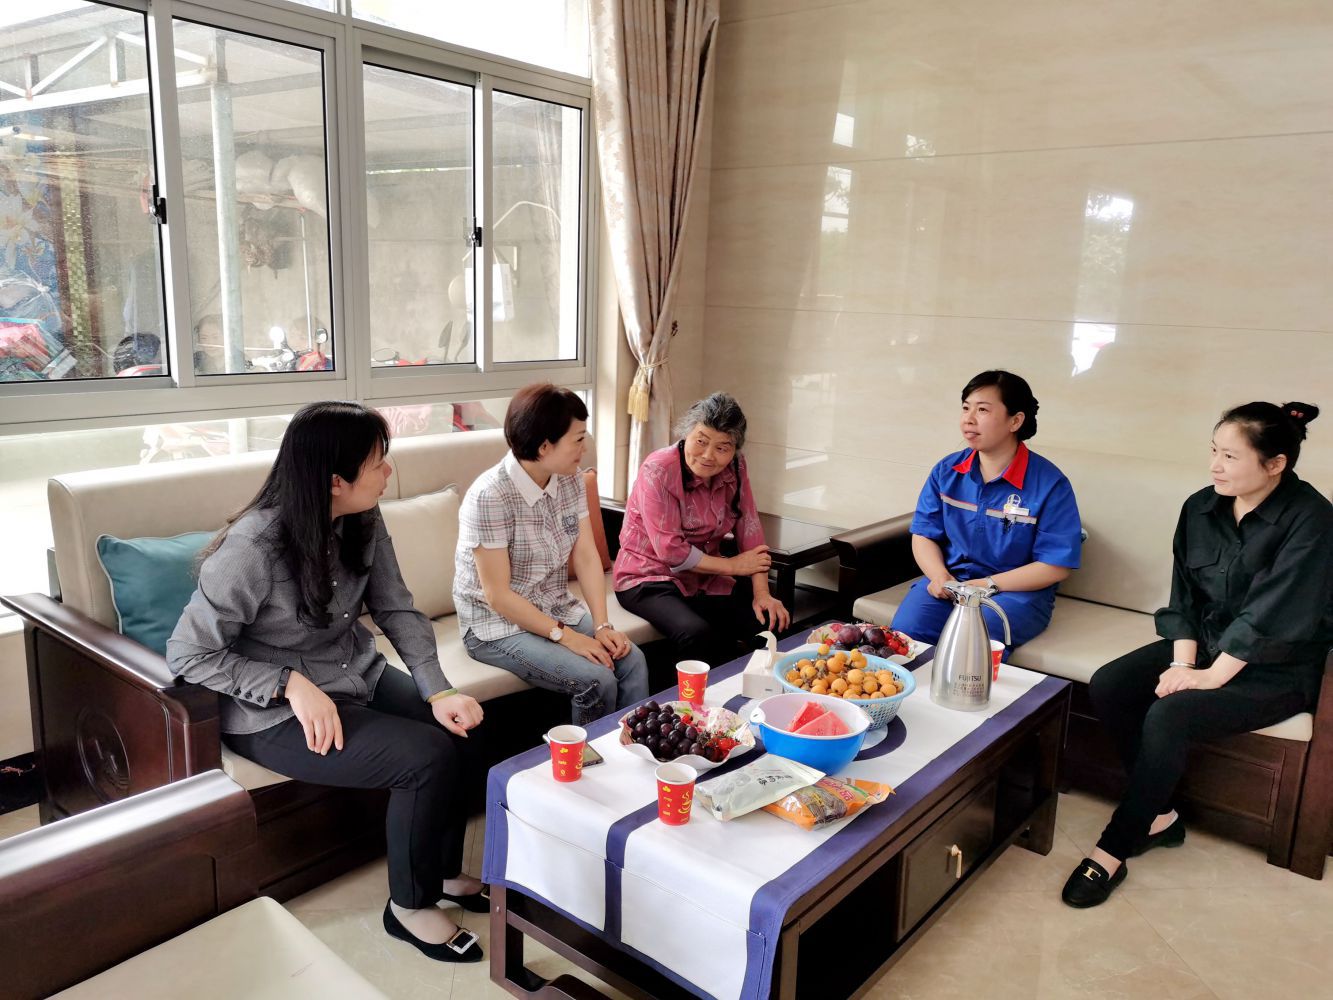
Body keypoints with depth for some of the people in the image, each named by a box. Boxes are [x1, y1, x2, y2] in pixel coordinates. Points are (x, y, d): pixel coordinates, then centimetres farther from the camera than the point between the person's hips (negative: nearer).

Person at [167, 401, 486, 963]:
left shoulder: (363, 523, -5)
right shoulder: (253, 549, -25)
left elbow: (397, 610, -3)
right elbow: (188, 654, -18)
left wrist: (438, 691, -16)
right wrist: (292, 685, -26)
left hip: (357, 677, 7)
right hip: (274, 714, -7)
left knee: (459, 731, -12)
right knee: (429, 757, -21)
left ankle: (444, 872, 14)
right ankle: (409, 906, 4)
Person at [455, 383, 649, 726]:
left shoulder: (570, 480, -3)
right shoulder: (489, 496, -24)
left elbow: (586, 557, -2)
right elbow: (498, 595, -21)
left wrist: (602, 625, -14)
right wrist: (566, 637, -21)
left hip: (556, 609, 7)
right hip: (498, 624, -6)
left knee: (632, 661, -14)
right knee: (598, 680, -22)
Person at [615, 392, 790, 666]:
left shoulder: (735, 467, -2)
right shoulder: (658, 470, -19)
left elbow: (749, 528, -3)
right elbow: (671, 551, -22)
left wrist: (761, 592, -14)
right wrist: (732, 566, -14)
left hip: (706, 578, 6)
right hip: (650, 579, -6)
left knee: (770, 621, -12)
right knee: (698, 634, -32)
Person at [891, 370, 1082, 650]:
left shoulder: (1050, 483, -9)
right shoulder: (946, 471, 5)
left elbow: (1055, 566, -10)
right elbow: (924, 534, 8)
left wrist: (986, 585, -18)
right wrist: (940, 576, -14)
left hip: (1016, 591, -3)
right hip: (950, 581, 4)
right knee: (904, 632, -24)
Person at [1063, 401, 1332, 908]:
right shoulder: (1201, 508, 1)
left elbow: (1269, 615, -22)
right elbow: (1184, 598, 3)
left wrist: (1213, 676, -24)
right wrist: (1183, 662, -10)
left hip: (1276, 669, -6)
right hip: (1205, 644, 7)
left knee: (1168, 716, -29)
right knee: (1106, 687, -16)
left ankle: (1113, 851, -15)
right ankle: (1159, 814, -1)